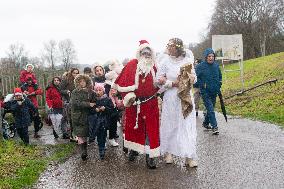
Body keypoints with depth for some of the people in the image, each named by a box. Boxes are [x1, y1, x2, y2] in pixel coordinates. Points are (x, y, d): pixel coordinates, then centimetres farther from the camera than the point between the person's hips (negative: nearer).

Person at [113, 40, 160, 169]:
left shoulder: (154, 67, 6)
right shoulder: (132, 65, -2)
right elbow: (123, 81, -6)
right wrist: (128, 95, -14)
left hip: (150, 103, 1)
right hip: (134, 102, -1)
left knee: (151, 128, -1)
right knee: (133, 126, 12)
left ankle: (150, 155, 6)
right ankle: (133, 150, 32)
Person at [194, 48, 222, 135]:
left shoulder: (216, 65, 6)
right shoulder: (200, 66, -10)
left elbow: (220, 76, 21)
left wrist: (219, 85, 15)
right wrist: (201, 86, -11)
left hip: (214, 92, 6)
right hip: (205, 92, -6)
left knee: (211, 108, 15)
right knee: (210, 109, -11)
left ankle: (205, 123, 34)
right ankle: (214, 127, -8)